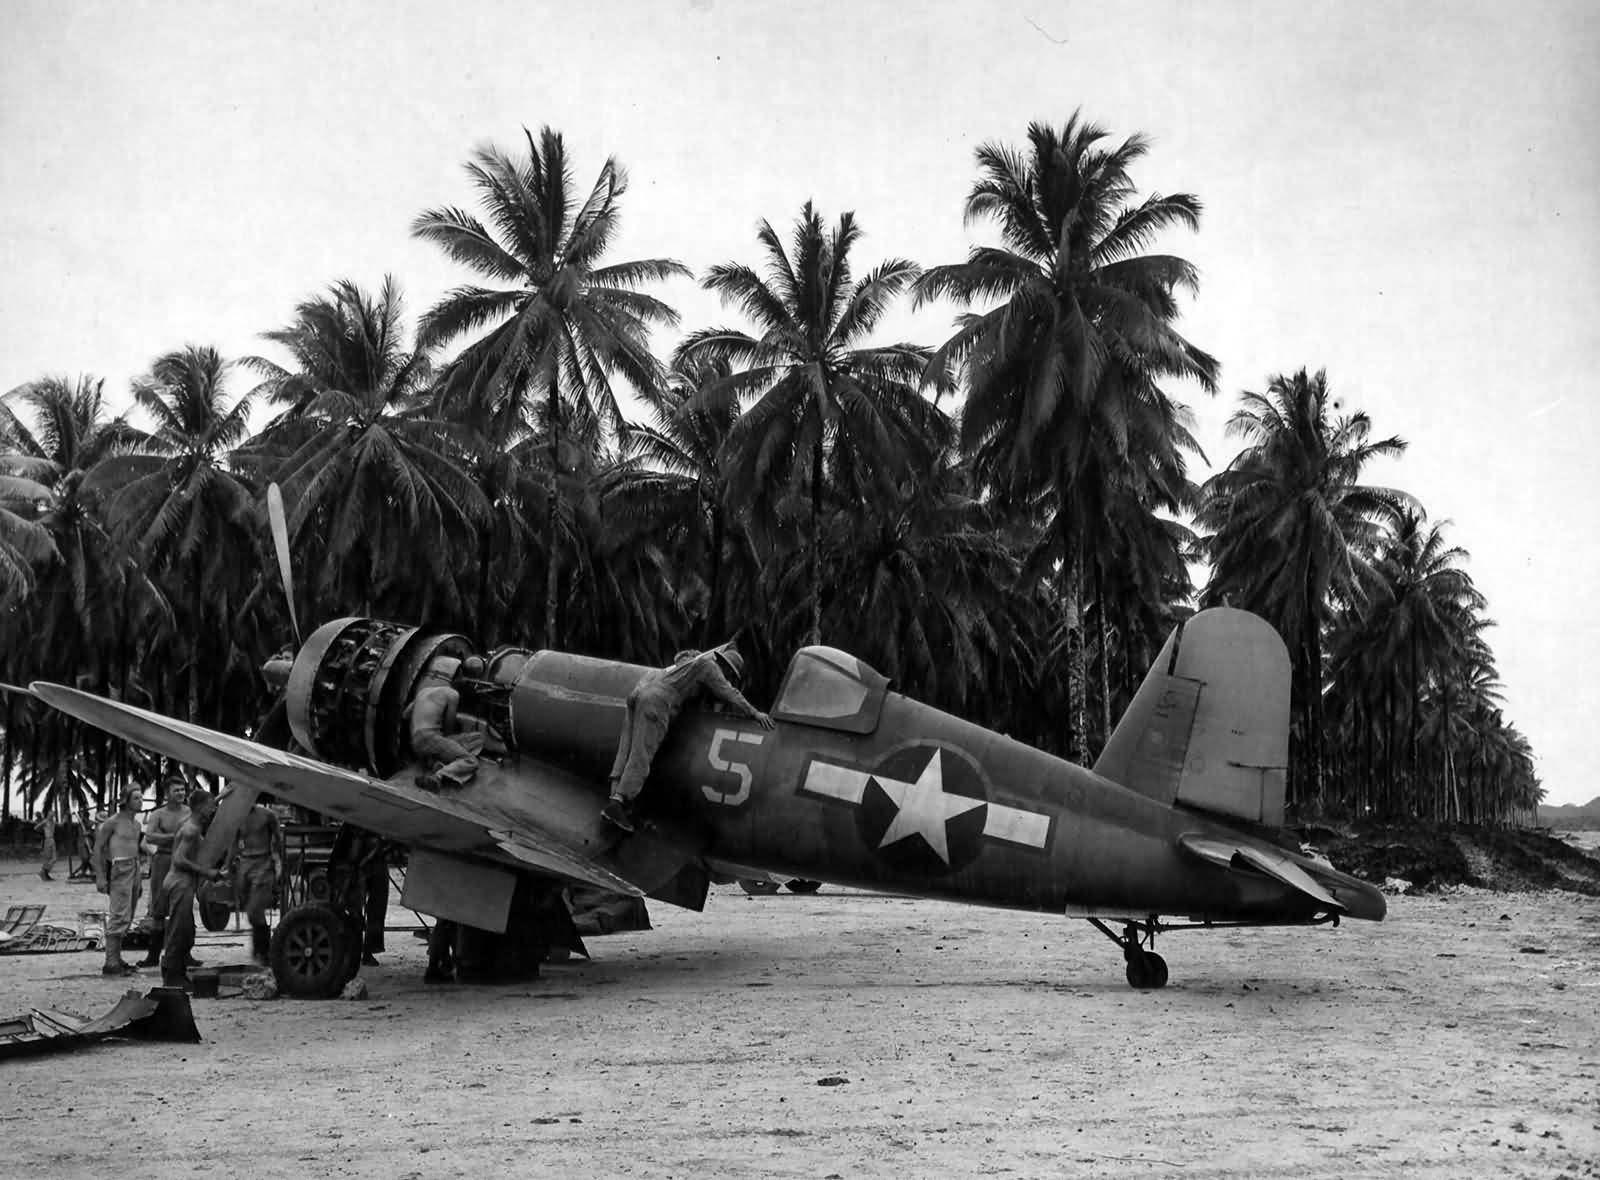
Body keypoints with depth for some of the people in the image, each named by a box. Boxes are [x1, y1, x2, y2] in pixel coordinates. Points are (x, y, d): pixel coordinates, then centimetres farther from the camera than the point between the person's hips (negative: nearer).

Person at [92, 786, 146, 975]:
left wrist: (138, 881, 20)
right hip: (119, 870, -8)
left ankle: (116, 959, 16)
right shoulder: (113, 822, -8)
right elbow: (98, 847, -7)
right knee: (120, 916, -13)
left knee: (126, 918, 10)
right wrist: (99, 877, -13)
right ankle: (110, 964, -13)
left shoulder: (137, 824, 15)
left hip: (134, 870, 8)